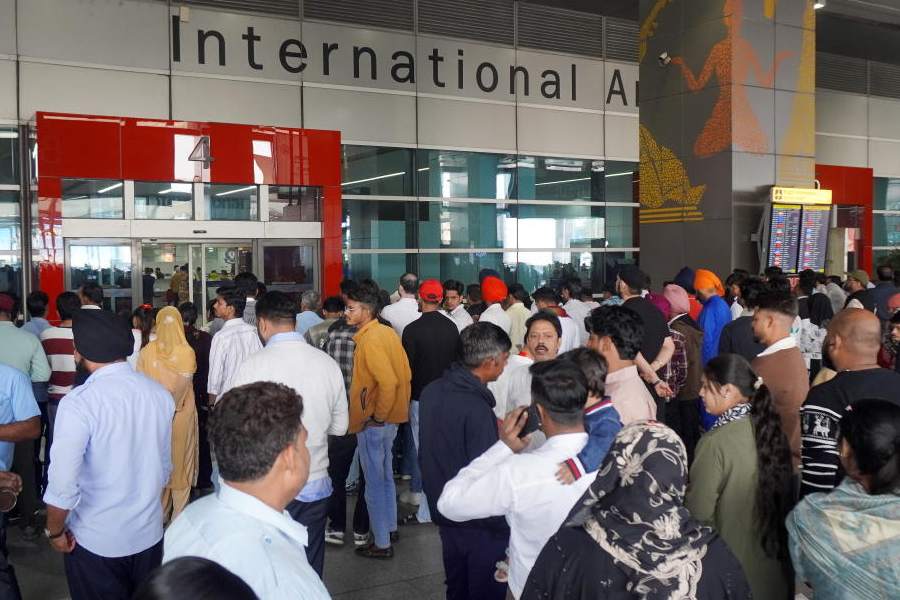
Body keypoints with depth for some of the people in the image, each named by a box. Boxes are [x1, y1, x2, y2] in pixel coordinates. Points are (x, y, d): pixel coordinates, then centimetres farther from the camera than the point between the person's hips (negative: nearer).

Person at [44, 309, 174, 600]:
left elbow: (63, 485, -23)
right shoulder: (160, 394, -5)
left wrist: (55, 530, -5)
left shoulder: (80, 402, -21)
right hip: (150, 533, 4)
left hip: (96, 541, -4)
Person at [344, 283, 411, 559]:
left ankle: (382, 543, 13)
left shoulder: (369, 340, -20)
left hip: (373, 423, -9)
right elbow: (405, 374, 9)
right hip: (391, 418, 9)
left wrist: (378, 416, -18)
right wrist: (400, 406, 15)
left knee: (375, 483, 3)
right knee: (385, 476, 22)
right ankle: (390, 527, 36)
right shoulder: (388, 332, 5)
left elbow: (388, 381, -29)